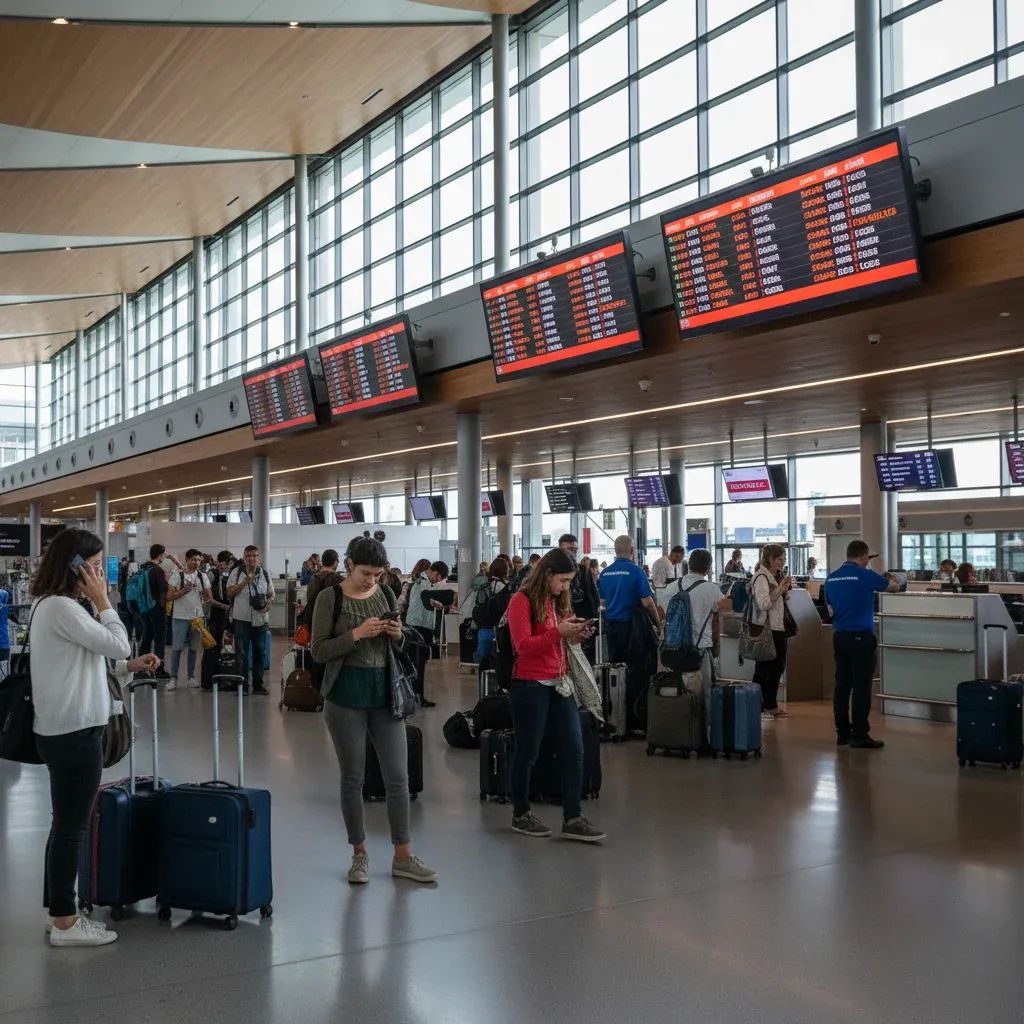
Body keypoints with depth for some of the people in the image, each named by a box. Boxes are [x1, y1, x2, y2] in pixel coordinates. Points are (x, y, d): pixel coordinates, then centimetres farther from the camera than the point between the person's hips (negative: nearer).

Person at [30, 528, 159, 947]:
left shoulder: (59, 605, 14)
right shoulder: (59, 607, -18)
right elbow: (117, 645, -17)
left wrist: (129, 667, 8)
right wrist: (102, 601, -8)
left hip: (68, 729, 10)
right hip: (73, 732, -10)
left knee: (66, 824, 16)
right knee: (72, 826, -1)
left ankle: (58, 913, 25)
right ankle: (64, 923, 8)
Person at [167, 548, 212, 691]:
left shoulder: (202, 577, 8)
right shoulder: (177, 576, -3)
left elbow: (210, 596, 13)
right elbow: (169, 597, -7)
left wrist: (208, 599, -8)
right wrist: (184, 591, -17)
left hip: (197, 617, 4)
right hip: (180, 617, -4)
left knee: (194, 648, 7)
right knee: (177, 648, -3)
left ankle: (191, 677, 15)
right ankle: (173, 678, 3)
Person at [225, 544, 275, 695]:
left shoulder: (265, 574, 9)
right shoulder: (236, 573, 0)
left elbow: (271, 595, 14)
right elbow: (230, 593, -5)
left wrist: (268, 605, -6)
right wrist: (245, 582, -16)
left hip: (260, 619, 3)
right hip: (241, 619, -3)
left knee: (259, 652, 8)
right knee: (241, 653, -2)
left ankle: (258, 684, 16)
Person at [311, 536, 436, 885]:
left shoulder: (386, 594, 6)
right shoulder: (330, 598, -6)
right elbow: (319, 651, -10)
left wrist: (397, 635, -7)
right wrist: (356, 634, -21)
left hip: (384, 692, 4)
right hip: (346, 695, -4)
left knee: (398, 775, 2)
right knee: (353, 777, 6)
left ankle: (403, 856, 11)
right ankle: (359, 854, 19)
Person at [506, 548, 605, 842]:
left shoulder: (559, 601, 14)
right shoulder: (522, 601, -10)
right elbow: (524, 646, -16)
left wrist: (573, 636, 2)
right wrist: (558, 632, -22)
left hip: (559, 684, 7)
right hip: (530, 686, -7)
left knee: (574, 750, 1)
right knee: (527, 752, 5)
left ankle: (572, 818, 5)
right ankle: (521, 815, 21)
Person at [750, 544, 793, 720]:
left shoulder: (777, 577, 13)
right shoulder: (761, 577, -14)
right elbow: (764, 603, -25)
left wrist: (786, 590, 5)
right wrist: (780, 589, -21)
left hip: (778, 628, 9)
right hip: (766, 629, -9)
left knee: (778, 667, 15)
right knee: (763, 669, -3)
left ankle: (771, 706, 25)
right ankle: (758, 707, 4)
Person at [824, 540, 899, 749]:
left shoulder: (831, 578, 7)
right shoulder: (865, 575, -11)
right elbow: (894, 587, 4)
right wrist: (887, 579, 25)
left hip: (839, 636, 6)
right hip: (861, 637, -6)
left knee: (842, 685, 9)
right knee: (861, 687, -3)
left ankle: (843, 732, 13)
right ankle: (859, 735, -3)